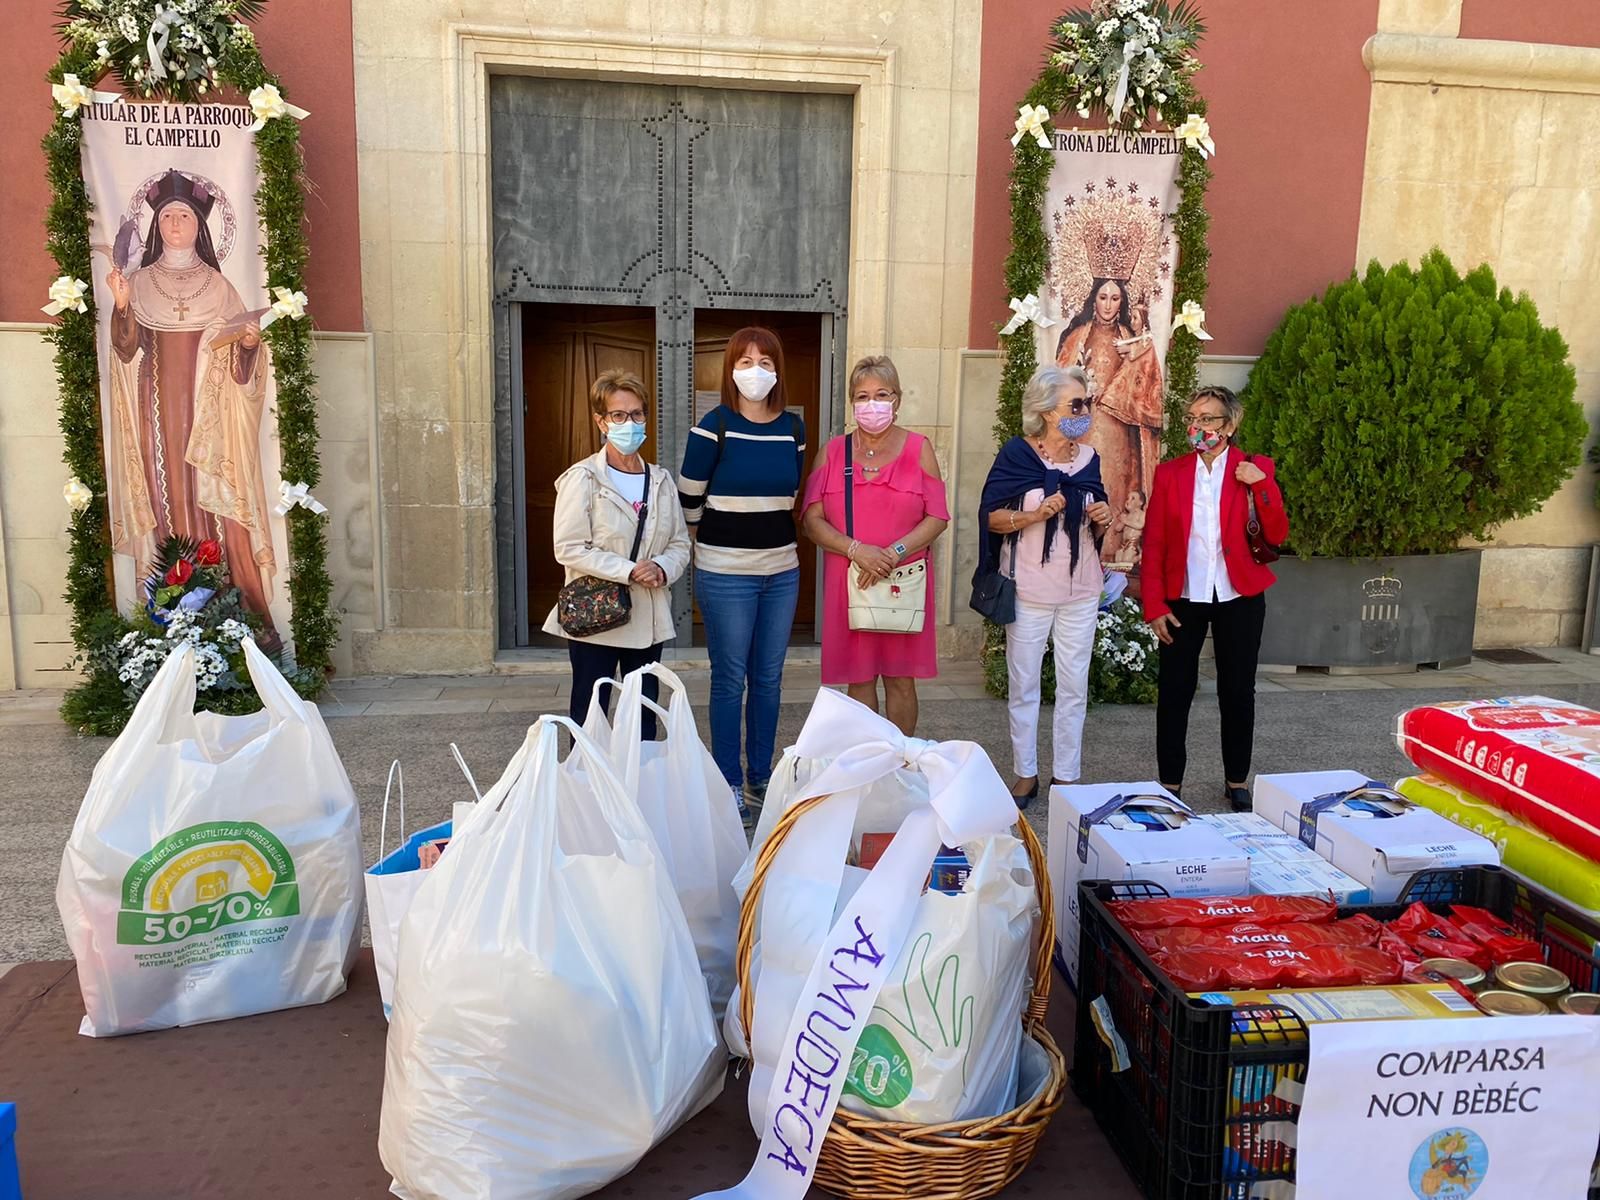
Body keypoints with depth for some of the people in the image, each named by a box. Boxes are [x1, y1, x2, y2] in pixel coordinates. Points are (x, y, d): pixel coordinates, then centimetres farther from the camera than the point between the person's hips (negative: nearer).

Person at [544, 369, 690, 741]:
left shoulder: (661, 480, 9)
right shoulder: (582, 478, -6)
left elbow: (680, 543, 9)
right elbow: (569, 548, -13)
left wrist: (663, 569, -12)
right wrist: (629, 570, -18)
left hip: (648, 619, 4)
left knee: (644, 716, 11)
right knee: (590, 715, 5)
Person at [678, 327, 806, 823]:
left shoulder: (793, 427, 5)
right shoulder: (715, 426, -9)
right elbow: (689, 498, -2)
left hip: (782, 569, 5)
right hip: (726, 572, -4)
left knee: (768, 677, 12)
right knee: (730, 679, 3)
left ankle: (760, 777, 26)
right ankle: (730, 784, 16)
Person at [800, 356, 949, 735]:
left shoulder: (918, 448, 4)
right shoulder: (833, 451, 7)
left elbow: (937, 517, -2)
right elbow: (812, 520, 0)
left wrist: (893, 554, -16)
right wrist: (857, 551, -15)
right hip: (848, 581, 1)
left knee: (900, 678, 5)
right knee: (858, 678, 6)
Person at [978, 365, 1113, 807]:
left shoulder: (1088, 457, 8)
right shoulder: (1016, 454, -6)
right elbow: (991, 517, -8)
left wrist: (1102, 519, -5)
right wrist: (1037, 514, -22)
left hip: (1081, 591, 4)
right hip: (1030, 590, -3)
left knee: (1074, 687, 7)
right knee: (1023, 685, 6)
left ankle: (1066, 776, 18)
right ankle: (1026, 775, 18)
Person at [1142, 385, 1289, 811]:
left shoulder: (1255, 469, 1)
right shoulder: (1170, 472, 2)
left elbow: (1276, 535, -4)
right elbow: (1154, 544, 0)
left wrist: (1262, 485, -17)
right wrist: (1154, 606, -6)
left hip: (1239, 599, 0)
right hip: (1183, 598, 0)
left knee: (1238, 692, 9)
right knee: (1174, 692, 3)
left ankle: (1237, 783, 24)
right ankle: (1170, 784, 15)